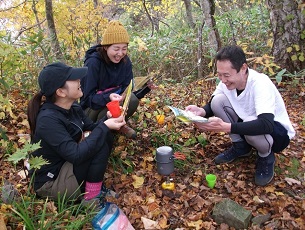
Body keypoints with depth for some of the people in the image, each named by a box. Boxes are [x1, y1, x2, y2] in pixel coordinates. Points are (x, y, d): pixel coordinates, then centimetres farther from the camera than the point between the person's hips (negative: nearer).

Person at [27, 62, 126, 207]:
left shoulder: (73, 108, -2)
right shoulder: (48, 120, -28)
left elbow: (91, 128, 7)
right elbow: (76, 155, -32)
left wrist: (108, 119, -14)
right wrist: (104, 126, -27)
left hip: (66, 166, 9)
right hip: (50, 183, -8)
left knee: (105, 136, -3)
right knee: (100, 144, -21)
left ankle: (94, 186, 3)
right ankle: (91, 199, -8)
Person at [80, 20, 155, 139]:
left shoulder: (125, 61, -7)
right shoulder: (93, 62, -23)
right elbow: (88, 98, -24)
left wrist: (145, 88, -27)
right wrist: (108, 97, -44)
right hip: (92, 109, -4)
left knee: (133, 100, -27)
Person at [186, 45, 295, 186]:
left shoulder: (260, 84, -33)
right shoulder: (227, 81, -15)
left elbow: (266, 125, -43)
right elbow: (212, 106, -3)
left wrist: (225, 127, -51)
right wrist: (201, 111, -28)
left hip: (277, 131, -5)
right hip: (246, 121, 6)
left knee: (251, 126, -39)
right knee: (217, 101, -16)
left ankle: (266, 157, -3)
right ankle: (241, 147, 3)